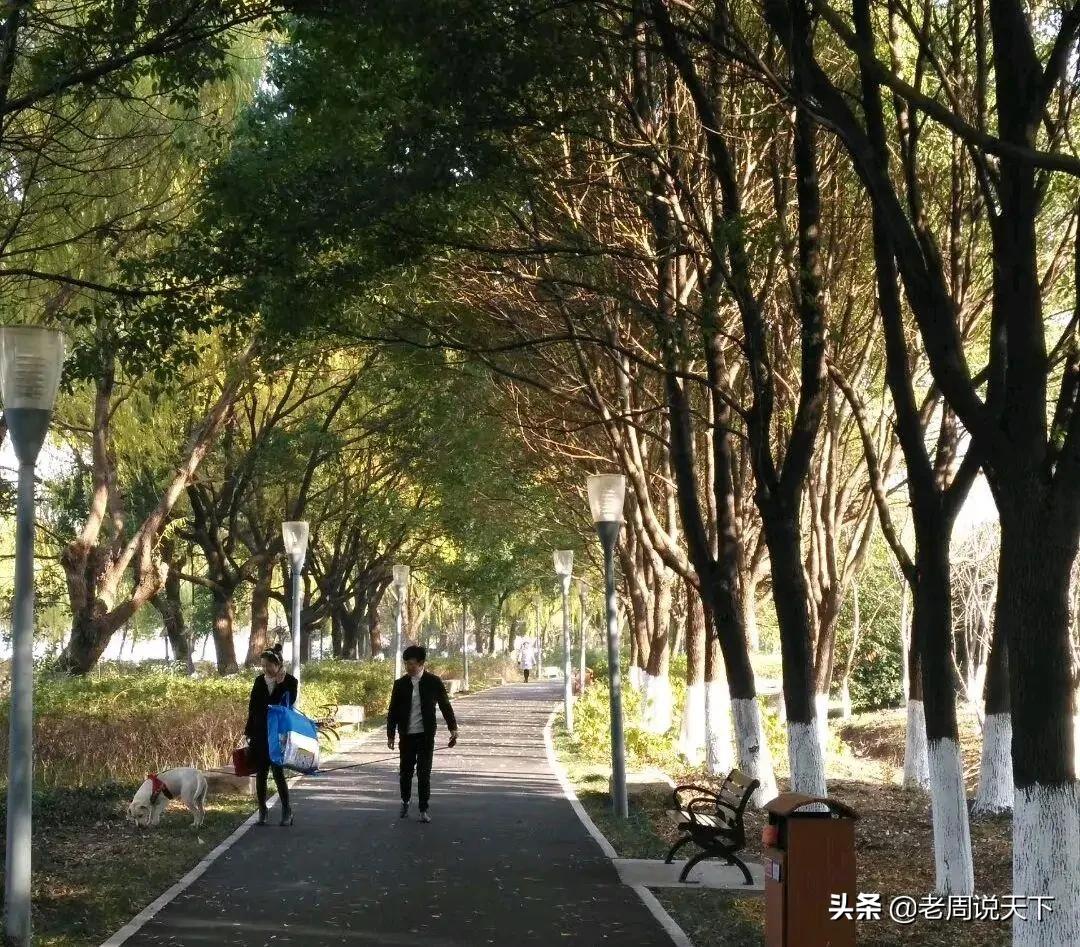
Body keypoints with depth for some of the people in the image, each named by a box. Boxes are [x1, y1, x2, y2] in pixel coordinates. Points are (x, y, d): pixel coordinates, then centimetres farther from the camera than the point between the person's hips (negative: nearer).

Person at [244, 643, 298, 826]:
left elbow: (287, 706, -14)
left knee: (278, 772, -7)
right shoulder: (260, 681, 5)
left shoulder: (289, 682, -5)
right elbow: (252, 708, 7)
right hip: (260, 734, 4)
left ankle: (287, 811, 4)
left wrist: (279, 684, -18)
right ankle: (262, 811, 13)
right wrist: (249, 732, 4)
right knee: (261, 773, 5)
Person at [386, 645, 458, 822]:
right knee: (406, 771, 10)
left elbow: (445, 706, 4)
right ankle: (405, 801, 34)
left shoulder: (433, 682, -2)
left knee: (424, 773, -3)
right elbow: (393, 711, 7)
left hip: (426, 735, -2)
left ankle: (423, 810, 6)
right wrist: (390, 734, 5)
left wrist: (453, 729, 1)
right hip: (406, 735, 2)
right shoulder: (400, 684, 2)